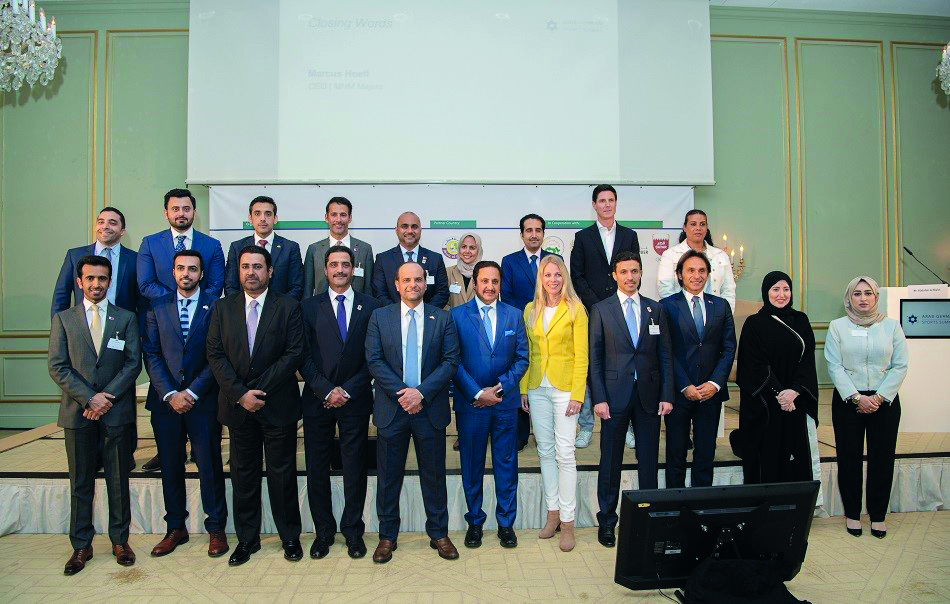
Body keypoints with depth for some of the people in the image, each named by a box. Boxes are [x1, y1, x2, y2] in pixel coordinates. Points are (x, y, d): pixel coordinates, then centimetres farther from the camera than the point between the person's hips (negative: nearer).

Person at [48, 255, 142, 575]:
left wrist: (106, 397, -12)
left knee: (119, 480, 7)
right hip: (77, 411, 0)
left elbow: (133, 363, -1)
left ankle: (120, 540, 19)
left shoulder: (126, 318, 6)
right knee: (80, 483, 8)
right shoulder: (63, 319, 6)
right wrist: (89, 398, -12)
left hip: (117, 411, 0)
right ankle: (81, 545, 19)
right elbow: (57, 367, -1)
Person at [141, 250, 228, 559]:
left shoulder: (215, 307, -1)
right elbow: (151, 354, 2)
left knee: (210, 465, 3)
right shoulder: (157, 308, 8)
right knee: (170, 465, 11)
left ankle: (216, 528, 15)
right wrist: (169, 394, -8)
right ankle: (176, 528, 25)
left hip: (203, 400, -3)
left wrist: (192, 392, -11)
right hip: (165, 399, 3)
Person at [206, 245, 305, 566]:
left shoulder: (288, 307, -1)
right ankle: (247, 538, 25)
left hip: (278, 405, -2)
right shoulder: (222, 308, 7)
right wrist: (240, 393, -10)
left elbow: (295, 353, -8)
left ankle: (290, 536, 21)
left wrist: (260, 390, -14)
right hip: (237, 405, 3)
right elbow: (215, 355, 1)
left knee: (282, 472, 6)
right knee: (243, 473, 11)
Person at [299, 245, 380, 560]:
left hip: (355, 399, -1)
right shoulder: (309, 307, 5)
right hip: (318, 399, 1)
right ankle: (323, 531, 22)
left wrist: (348, 390, -8)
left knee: (355, 468, 7)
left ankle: (353, 530, 22)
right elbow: (303, 356, 0)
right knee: (317, 468, 7)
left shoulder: (370, 306, 3)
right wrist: (326, 390, -10)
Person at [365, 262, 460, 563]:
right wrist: (401, 392, -14)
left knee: (434, 474, 10)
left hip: (430, 409, 0)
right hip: (391, 409, 0)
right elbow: (374, 360, -3)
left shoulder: (442, 318, 3)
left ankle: (438, 533, 25)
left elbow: (450, 361, -3)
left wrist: (421, 392, -15)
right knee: (388, 476, 9)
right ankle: (387, 536, 24)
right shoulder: (379, 317, 4)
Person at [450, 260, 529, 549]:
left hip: (505, 401, 2)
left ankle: (506, 523, 23)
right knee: (472, 466, 9)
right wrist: (477, 393, -12)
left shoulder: (514, 315, 6)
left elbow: (522, 358, 4)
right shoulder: (457, 315, -2)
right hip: (470, 403, -1)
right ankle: (474, 522, 25)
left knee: (506, 464, 9)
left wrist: (500, 387, -8)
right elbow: (454, 361, -6)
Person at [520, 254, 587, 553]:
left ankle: (567, 520, 6)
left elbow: (581, 356, -6)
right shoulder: (530, 310, 10)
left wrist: (577, 394, -11)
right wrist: (523, 388, 5)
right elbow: (526, 352, 11)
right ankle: (553, 512, 21)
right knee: (545, 451, 10)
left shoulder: (575, 309, -3)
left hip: (564, 388, -4)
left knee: (564, 454, -4)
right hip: (537, 388, 4)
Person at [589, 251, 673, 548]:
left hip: (649, 395, 2)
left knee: (649, 460, 9)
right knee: (610, 461, 6)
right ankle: (607, 520, 19)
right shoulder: (600, 310, 1)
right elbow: (594, 358, -1)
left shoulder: (655, 309, 8)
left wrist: (667, 395, 0)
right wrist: (599, 398, -8)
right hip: (615, 395, -2)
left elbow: (666, 356, 7)